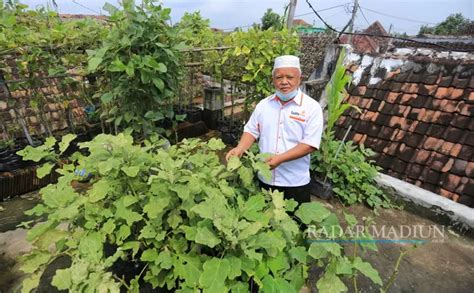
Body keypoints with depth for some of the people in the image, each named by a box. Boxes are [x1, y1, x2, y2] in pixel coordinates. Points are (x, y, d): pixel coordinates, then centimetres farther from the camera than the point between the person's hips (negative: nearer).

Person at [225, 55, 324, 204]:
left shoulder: (312, 107, -11)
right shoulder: (263, 104, 3)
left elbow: (310, 144, -17)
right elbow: (252, 131, 6)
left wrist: (280, 158, -26)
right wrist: (240, 148, -13)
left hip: (295, 182, -3)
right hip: (265, 178, 4)